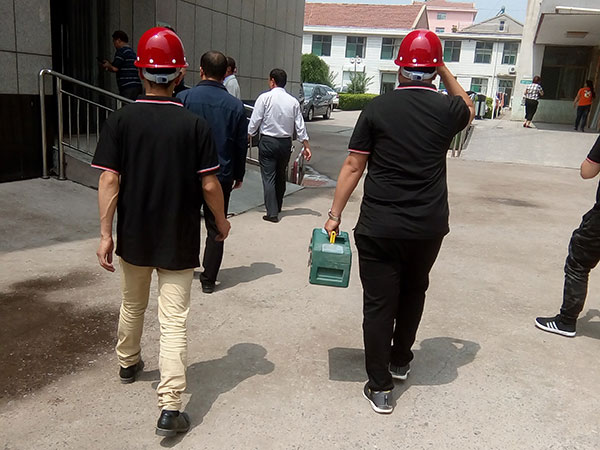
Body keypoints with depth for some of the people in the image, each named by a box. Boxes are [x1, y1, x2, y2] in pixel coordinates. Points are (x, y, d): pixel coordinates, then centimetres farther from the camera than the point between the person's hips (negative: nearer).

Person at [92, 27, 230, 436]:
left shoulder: (121, 120, -6)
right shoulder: (195, 123, -10)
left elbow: (109, 180, -10)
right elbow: (209, 184, -8)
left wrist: (105, 233, -4)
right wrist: (221, 220, 8)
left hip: (133, 237, 3)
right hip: (179, 240, -2)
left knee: (133, 305, 25)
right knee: (174, 321, 2)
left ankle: (129, 363, 48)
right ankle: (170, 407, -1)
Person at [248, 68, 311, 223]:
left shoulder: (265, 98, -9)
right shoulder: (293, 101, 2)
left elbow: (254, 122, -9)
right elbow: (300, 126, 3)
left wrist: (247, 137, 5)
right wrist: (306, 146, 8)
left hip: (268, 142, -4)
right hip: (286, 143, 4)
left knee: (268, 177, -1)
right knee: (281, 176, 18)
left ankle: (272, 213, -5)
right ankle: (278, 207, 34)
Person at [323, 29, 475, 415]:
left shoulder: (378, 108, -6)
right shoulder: (447, 108, -2)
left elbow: (353, 166, -5)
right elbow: (470, 110, 24)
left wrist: (335, 215, 1)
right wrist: (445, 71, 20)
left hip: (378, 227, -2)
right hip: (428, 227, 2)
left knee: (379, 302, 7)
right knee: (413, 292, 24)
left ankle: (380, 387, 14)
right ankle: (400, 361, 41)